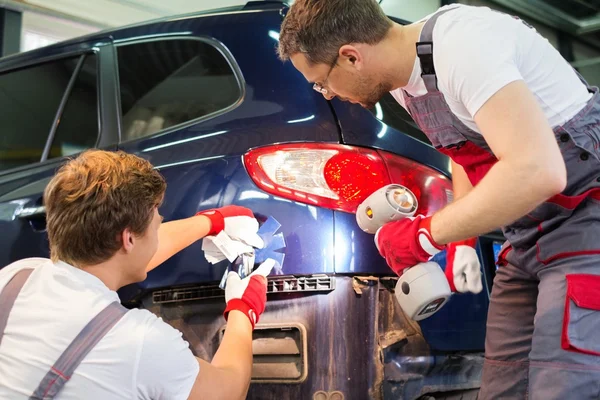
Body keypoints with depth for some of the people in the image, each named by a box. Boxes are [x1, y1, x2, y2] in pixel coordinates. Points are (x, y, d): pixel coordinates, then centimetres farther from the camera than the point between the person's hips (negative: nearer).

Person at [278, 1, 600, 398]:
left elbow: (537, 172, -35)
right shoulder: (401, 76, 3)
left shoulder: (461, 44, -25)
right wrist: (461, 240, 7)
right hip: (528, 239, 9)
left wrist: (426, 235, -25)